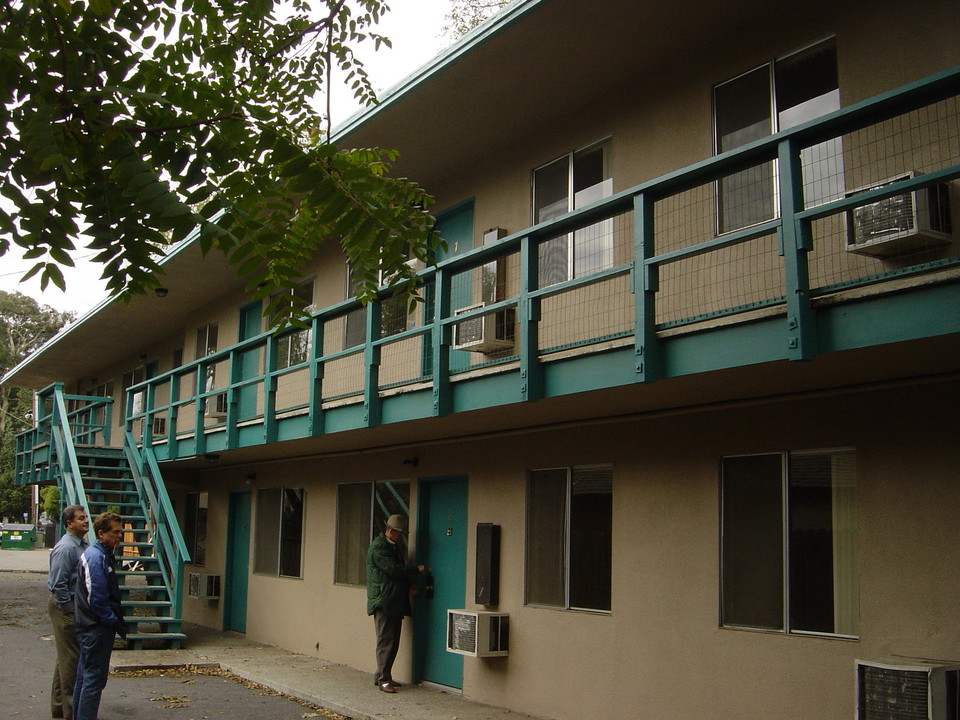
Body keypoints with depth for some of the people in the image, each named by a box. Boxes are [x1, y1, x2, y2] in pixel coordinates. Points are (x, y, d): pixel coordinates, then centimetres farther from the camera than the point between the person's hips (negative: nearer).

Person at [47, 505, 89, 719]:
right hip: (66, 607, -10)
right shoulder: (66, 548, -19)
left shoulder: (82, 545, 11)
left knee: (66, 658, 17)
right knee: (70, 659, -4)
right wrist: (67, 609, -17)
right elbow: (58, 584, -22)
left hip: (76, 605, 10)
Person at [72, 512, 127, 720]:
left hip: (91, 627, 11)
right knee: (94, 679, -5)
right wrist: (116, 623, -15)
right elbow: (97, 599, -23)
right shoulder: (96, 558, -19)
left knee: (85, 677, 18)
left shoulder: (103, 555, 13)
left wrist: (118, 621, 16)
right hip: (97, 628, -11)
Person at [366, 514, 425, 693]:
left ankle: (383, 676, 16)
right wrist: (417, 569, -11)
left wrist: (409, 586, 8)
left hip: (395, 602, 9)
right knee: (386, 641, -8)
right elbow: (393, 569, -20)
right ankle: (383, 679, -4)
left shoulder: (395, 547, 19)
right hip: (383, 602, -9)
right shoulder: (378, 547, -11)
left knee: (392, 641, 9)